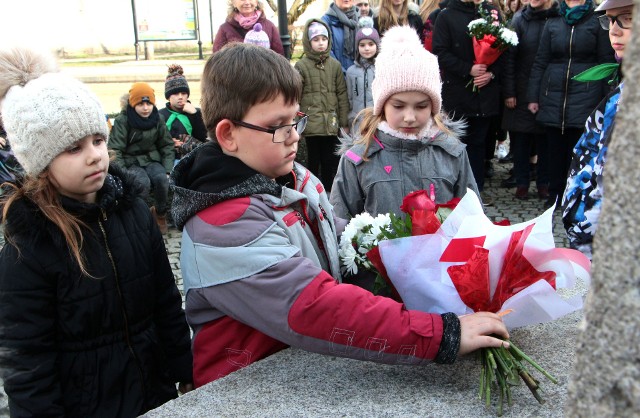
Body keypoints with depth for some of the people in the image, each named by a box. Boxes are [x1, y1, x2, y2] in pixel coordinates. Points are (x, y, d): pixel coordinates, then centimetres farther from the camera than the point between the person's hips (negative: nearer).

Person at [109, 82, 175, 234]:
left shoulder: (157, 119, 2)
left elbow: (167, 146, 9)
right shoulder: (122, 121, -9)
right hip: (130, 162, -3)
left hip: (151, 159, 3)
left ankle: (160, 213, -1)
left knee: (162, 179, -28)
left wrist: (168, 170, -4)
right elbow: (115, 150, -10)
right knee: (143, 182, -34)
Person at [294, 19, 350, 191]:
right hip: (312, 123, -2)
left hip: (332, 123, 3)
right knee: (314, 160, 6)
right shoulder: (301, 66, -1)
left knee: (331, 161, 7)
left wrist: (344, 122, 6)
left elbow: (342, 94, 8)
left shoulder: (335, 65, 7)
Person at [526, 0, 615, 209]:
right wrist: (533, 97, 4)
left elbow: (607, 63, 2)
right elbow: (540, 62, 10)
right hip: (553, 96, 3)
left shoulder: (598, 22, 4)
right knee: (555, 147, 5)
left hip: (585, 96, -2)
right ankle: (555, 194, 17)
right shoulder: (552, 23, 11)